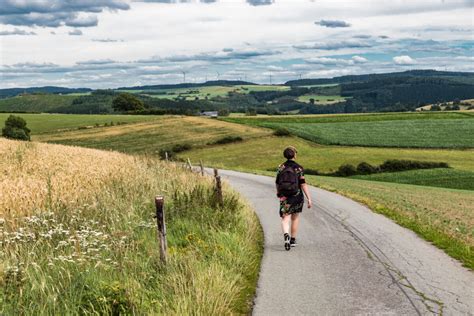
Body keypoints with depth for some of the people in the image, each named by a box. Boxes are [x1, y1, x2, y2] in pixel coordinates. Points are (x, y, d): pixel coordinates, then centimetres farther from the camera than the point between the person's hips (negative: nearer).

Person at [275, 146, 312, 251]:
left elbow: (277, 183, 8)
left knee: (285, 219, -3)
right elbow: (303, 184, -14)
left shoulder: (281, 167, 0)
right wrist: (309, 199, -13)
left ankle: (286, 235, -32)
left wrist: (279, 194, 25)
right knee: (295, 218, 19)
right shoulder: (298, 168, -8)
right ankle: (293, 240, 26)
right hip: (297, 196, -1)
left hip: (284, 197, 1)